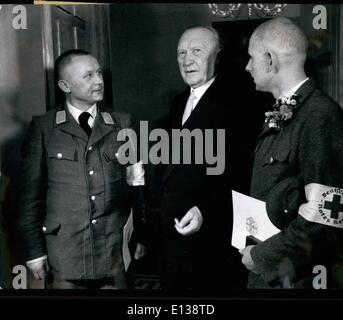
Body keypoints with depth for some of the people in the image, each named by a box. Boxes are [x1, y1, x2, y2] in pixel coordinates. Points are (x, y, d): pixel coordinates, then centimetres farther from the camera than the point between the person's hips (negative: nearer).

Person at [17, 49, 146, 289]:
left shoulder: (122, 123, 3)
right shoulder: (43, 128, -2)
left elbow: (136, 185, 7)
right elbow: (31, 192, -1)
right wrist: (34, 250, -1)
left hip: (114, 251, 2)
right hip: (63, 254, -1)